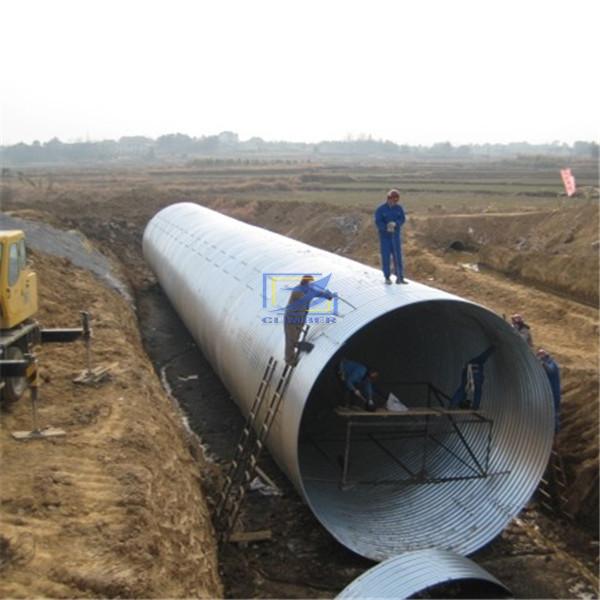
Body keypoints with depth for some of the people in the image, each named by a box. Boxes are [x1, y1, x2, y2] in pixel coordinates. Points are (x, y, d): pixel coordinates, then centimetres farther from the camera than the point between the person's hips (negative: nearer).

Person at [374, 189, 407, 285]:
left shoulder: (399, 208, 1)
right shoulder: (381, 209, -10)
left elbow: (402, 219, -6)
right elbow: (378, 222, -17)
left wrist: (395, 224, -27)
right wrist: (386, 228, -34)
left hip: (396, 236, 3)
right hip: (384, 236, -3)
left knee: (398, 256, 0)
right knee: (386, 257, 0)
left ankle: (400, 278, 4)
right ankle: (387, 278, 10)